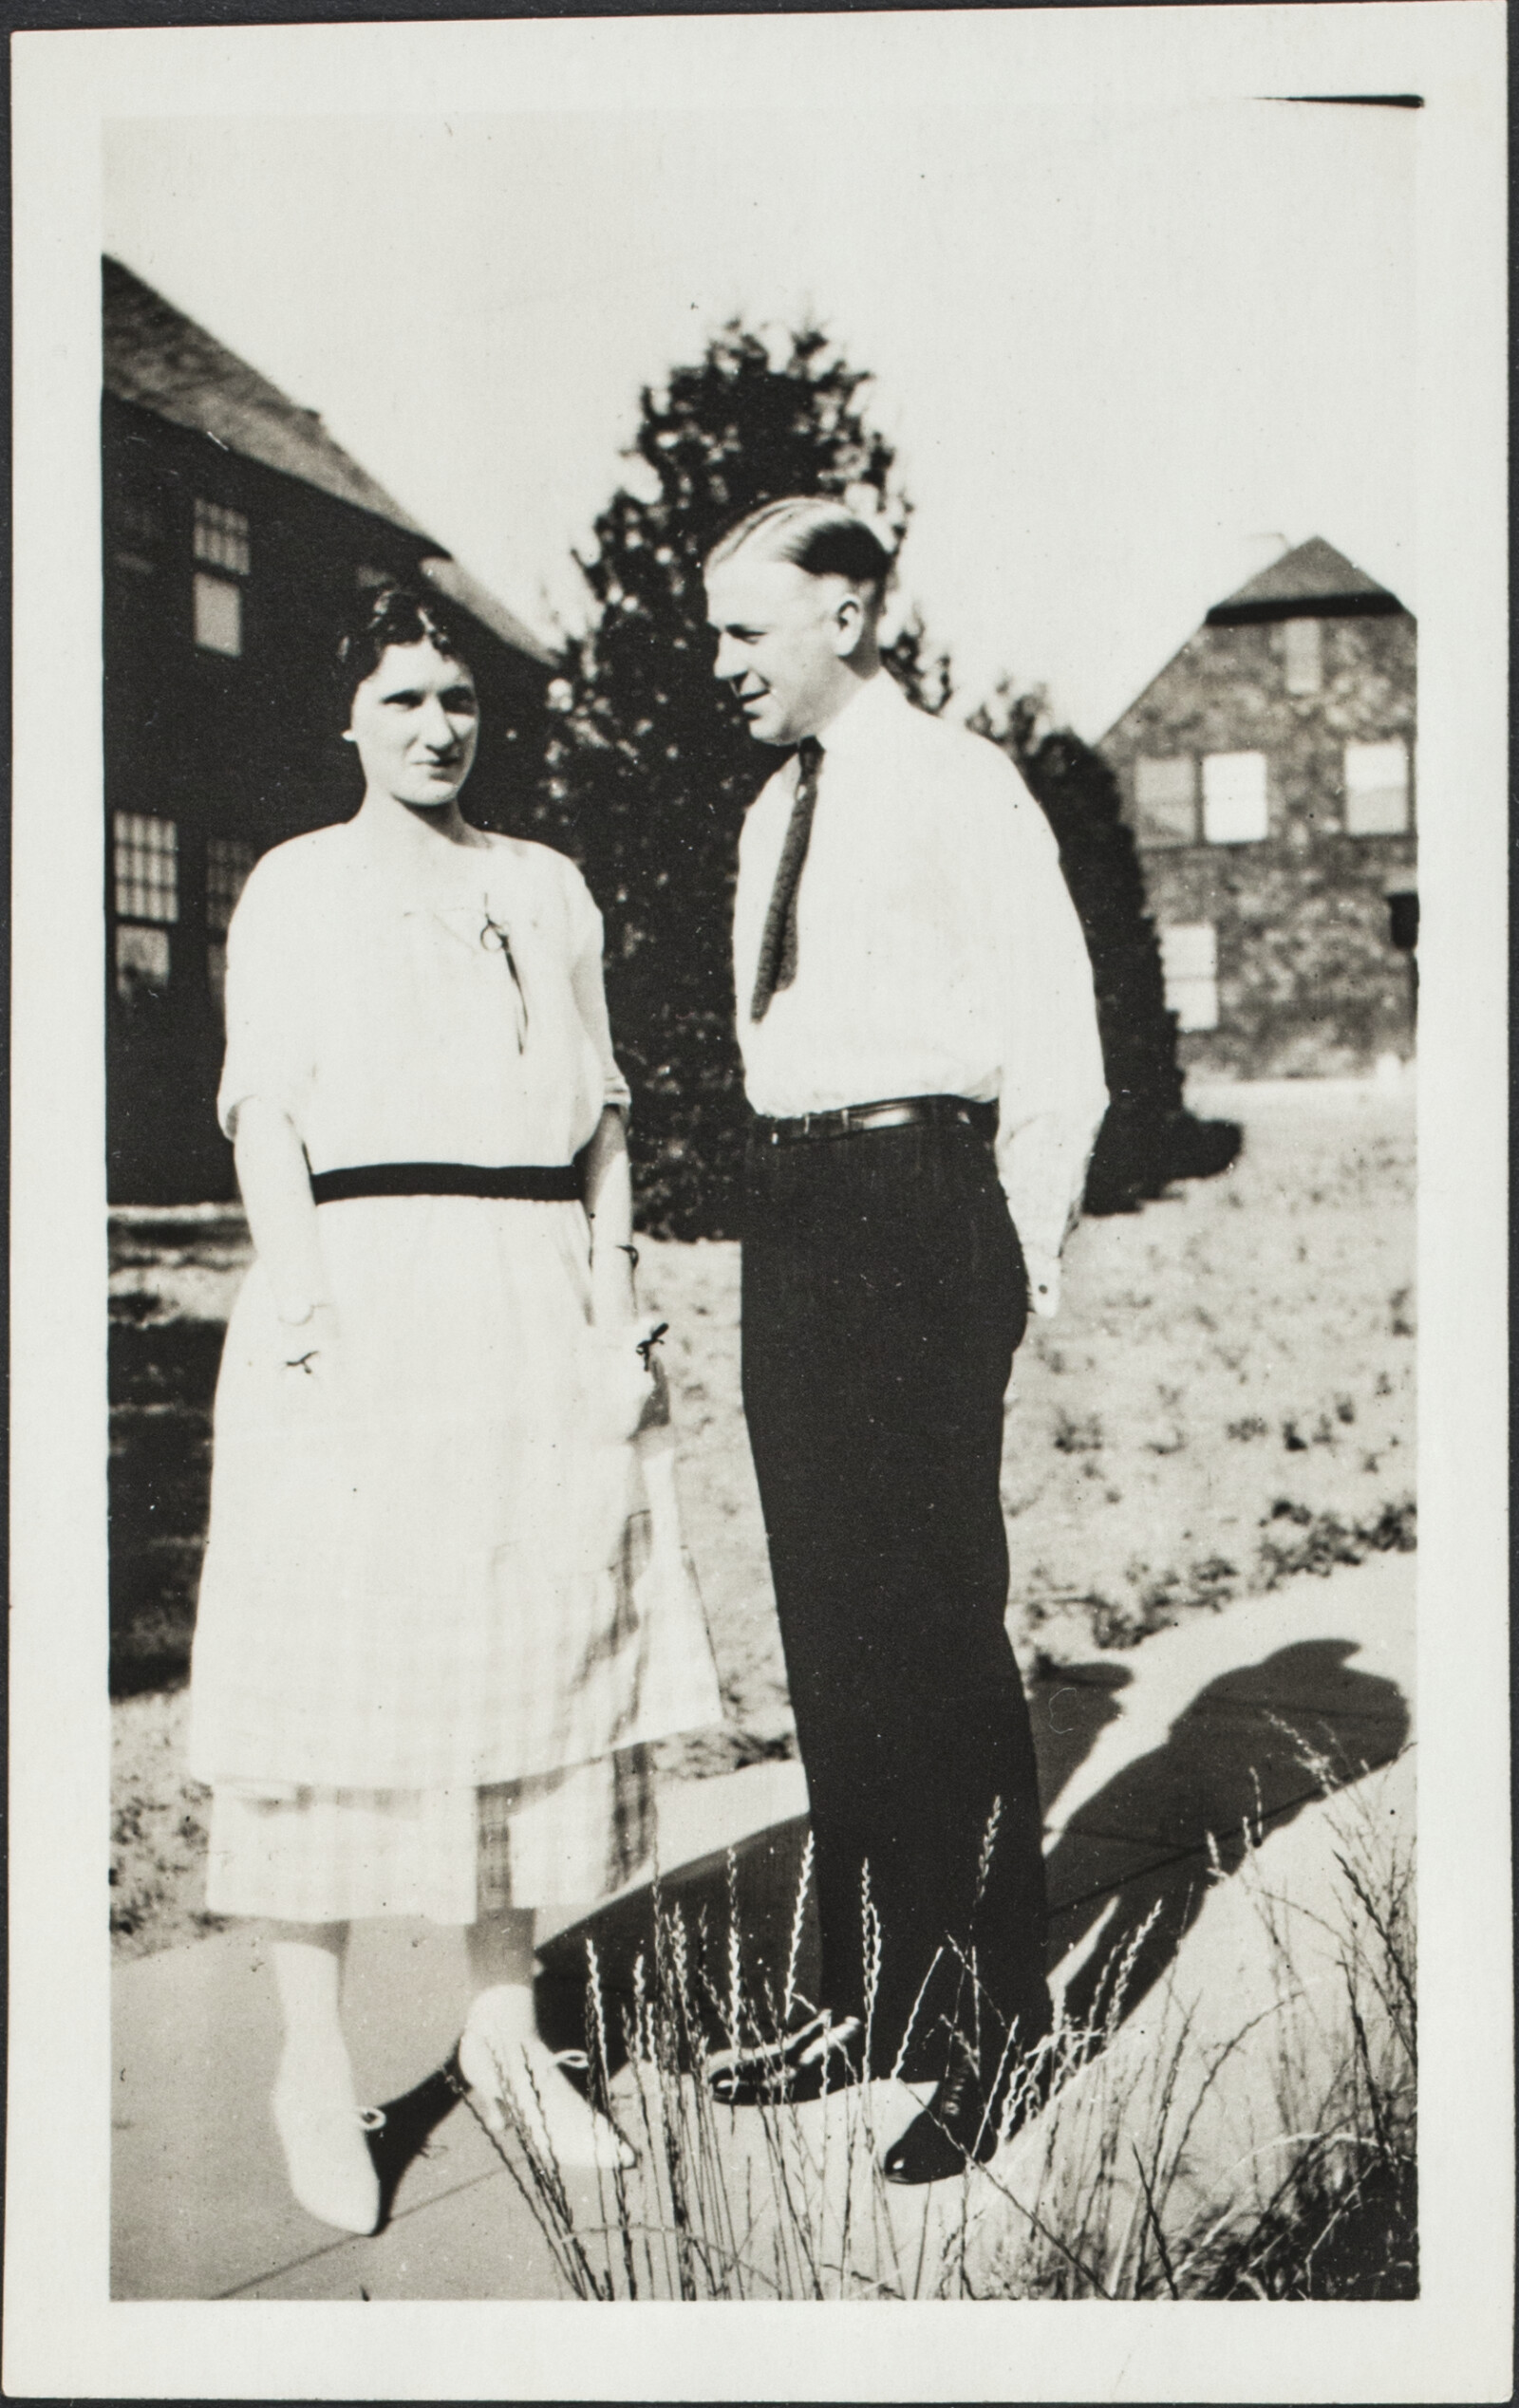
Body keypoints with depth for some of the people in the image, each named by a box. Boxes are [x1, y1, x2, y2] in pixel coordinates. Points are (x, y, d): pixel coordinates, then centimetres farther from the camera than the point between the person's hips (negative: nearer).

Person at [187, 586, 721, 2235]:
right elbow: (264, 1112, -1)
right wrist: (307, 1313, -13)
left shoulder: (546, 889, 18)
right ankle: (314, 2067, 6)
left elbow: (599, 1111, 15)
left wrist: (615, 1313, 6)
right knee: (336, 1661, -4)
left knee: (535, 1651, 5)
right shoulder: (295, 888, 9)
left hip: (534, 1306, 4)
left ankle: (506, 2027, 18)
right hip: (361, 1292, -3)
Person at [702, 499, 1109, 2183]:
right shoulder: (774, 813, 18)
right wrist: (786, 1206, 13)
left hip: (917, 1199, -8)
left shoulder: (957, 786, -6)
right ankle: (872, 1997, 21)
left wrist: (1024, 1246, -10)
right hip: (791, 1211, 8)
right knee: (825, 1620, 10)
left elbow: (1054, 1033, -9)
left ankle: (993, 2028, 6)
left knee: (932, 1619, -6)